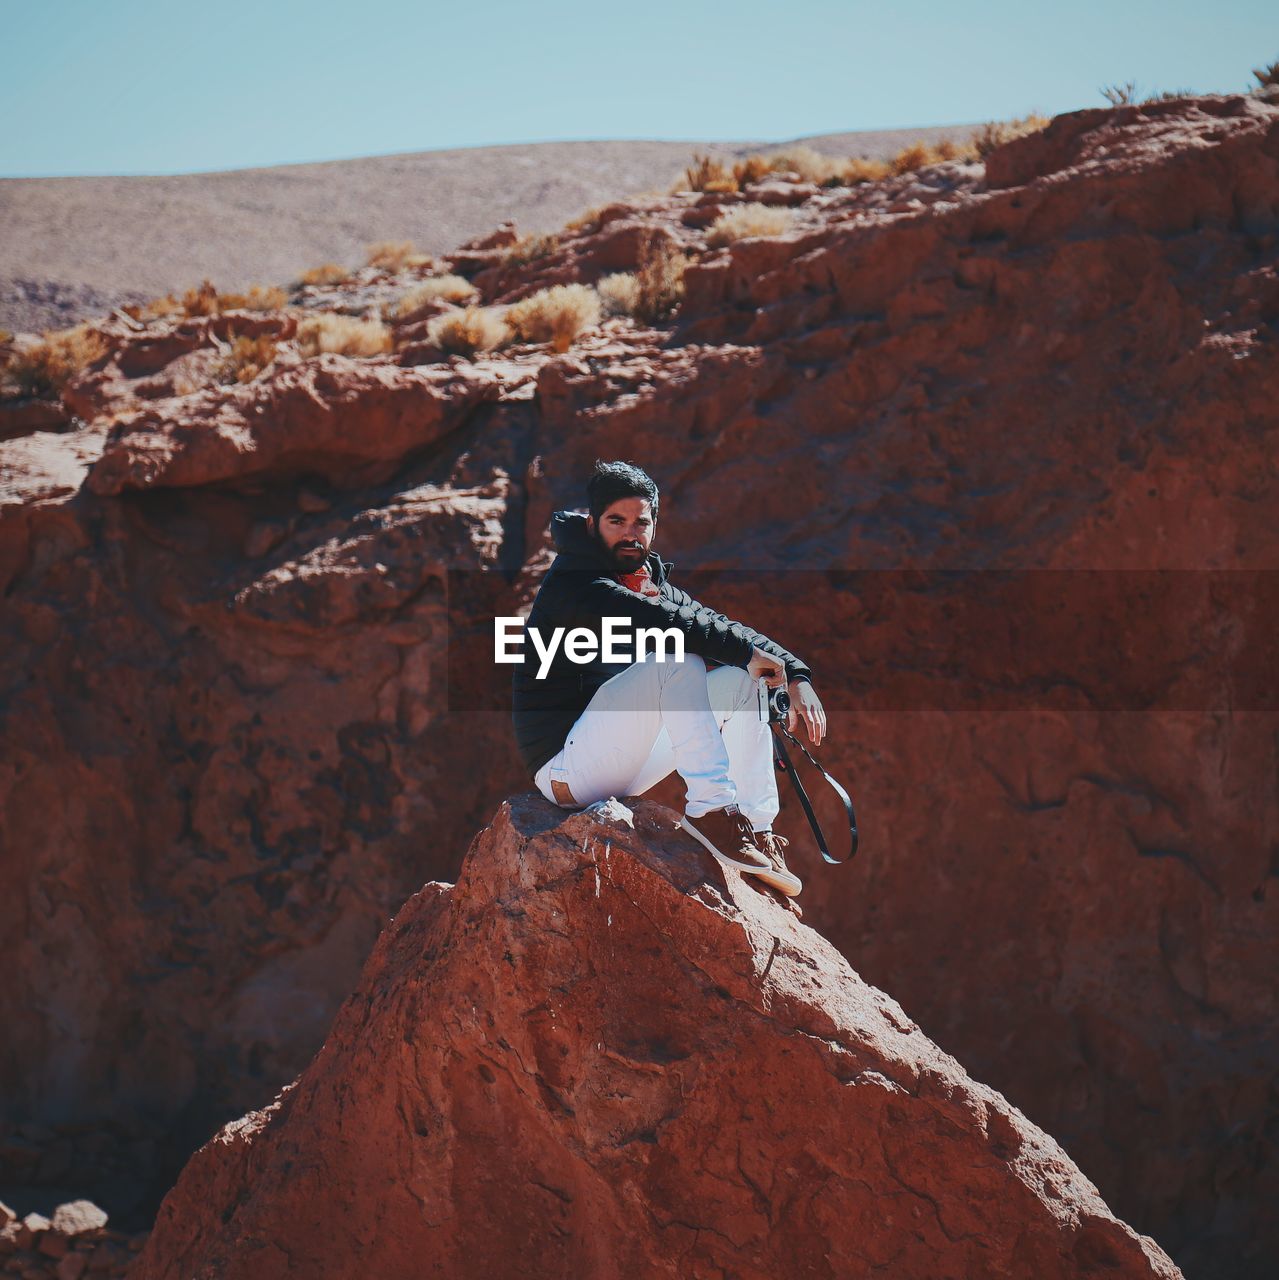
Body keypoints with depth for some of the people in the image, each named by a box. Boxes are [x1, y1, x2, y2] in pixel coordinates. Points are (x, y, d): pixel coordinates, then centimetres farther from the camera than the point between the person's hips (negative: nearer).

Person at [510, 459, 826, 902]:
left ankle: (757, 834, -3)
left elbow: (721, 625, 9)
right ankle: (710, 810, -32)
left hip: (621, 770, 9)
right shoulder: (572, 583, -13)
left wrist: (796, 675, -5)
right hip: (566, 762, -9)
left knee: (740, 681, 6)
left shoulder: (652, 584, 14)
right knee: (678, 661, -27)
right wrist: (746, 650, -21)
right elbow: (663, 623, -27)